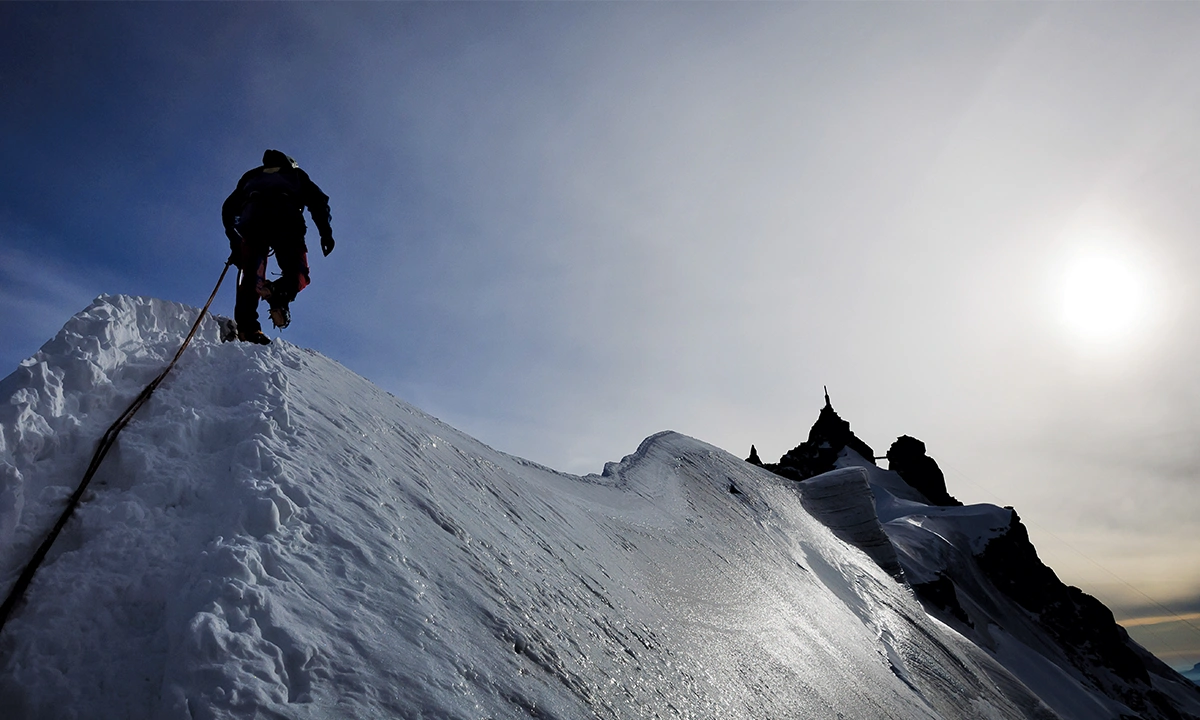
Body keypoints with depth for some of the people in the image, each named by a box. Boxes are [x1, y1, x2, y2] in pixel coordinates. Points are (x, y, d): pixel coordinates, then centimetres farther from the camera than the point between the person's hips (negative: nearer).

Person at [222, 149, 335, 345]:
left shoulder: (251, 176, 40)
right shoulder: (296, 174, 34)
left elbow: (228, 208, 29)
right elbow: (318, 200, 15)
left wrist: (234, 243, 28)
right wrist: (325, 231, 7)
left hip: (251, 220, 2)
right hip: (285, 220, -2)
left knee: (250, 277, 5)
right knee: (297, 274, 2)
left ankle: (246, 326, -15)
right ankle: (281, 291, -33)